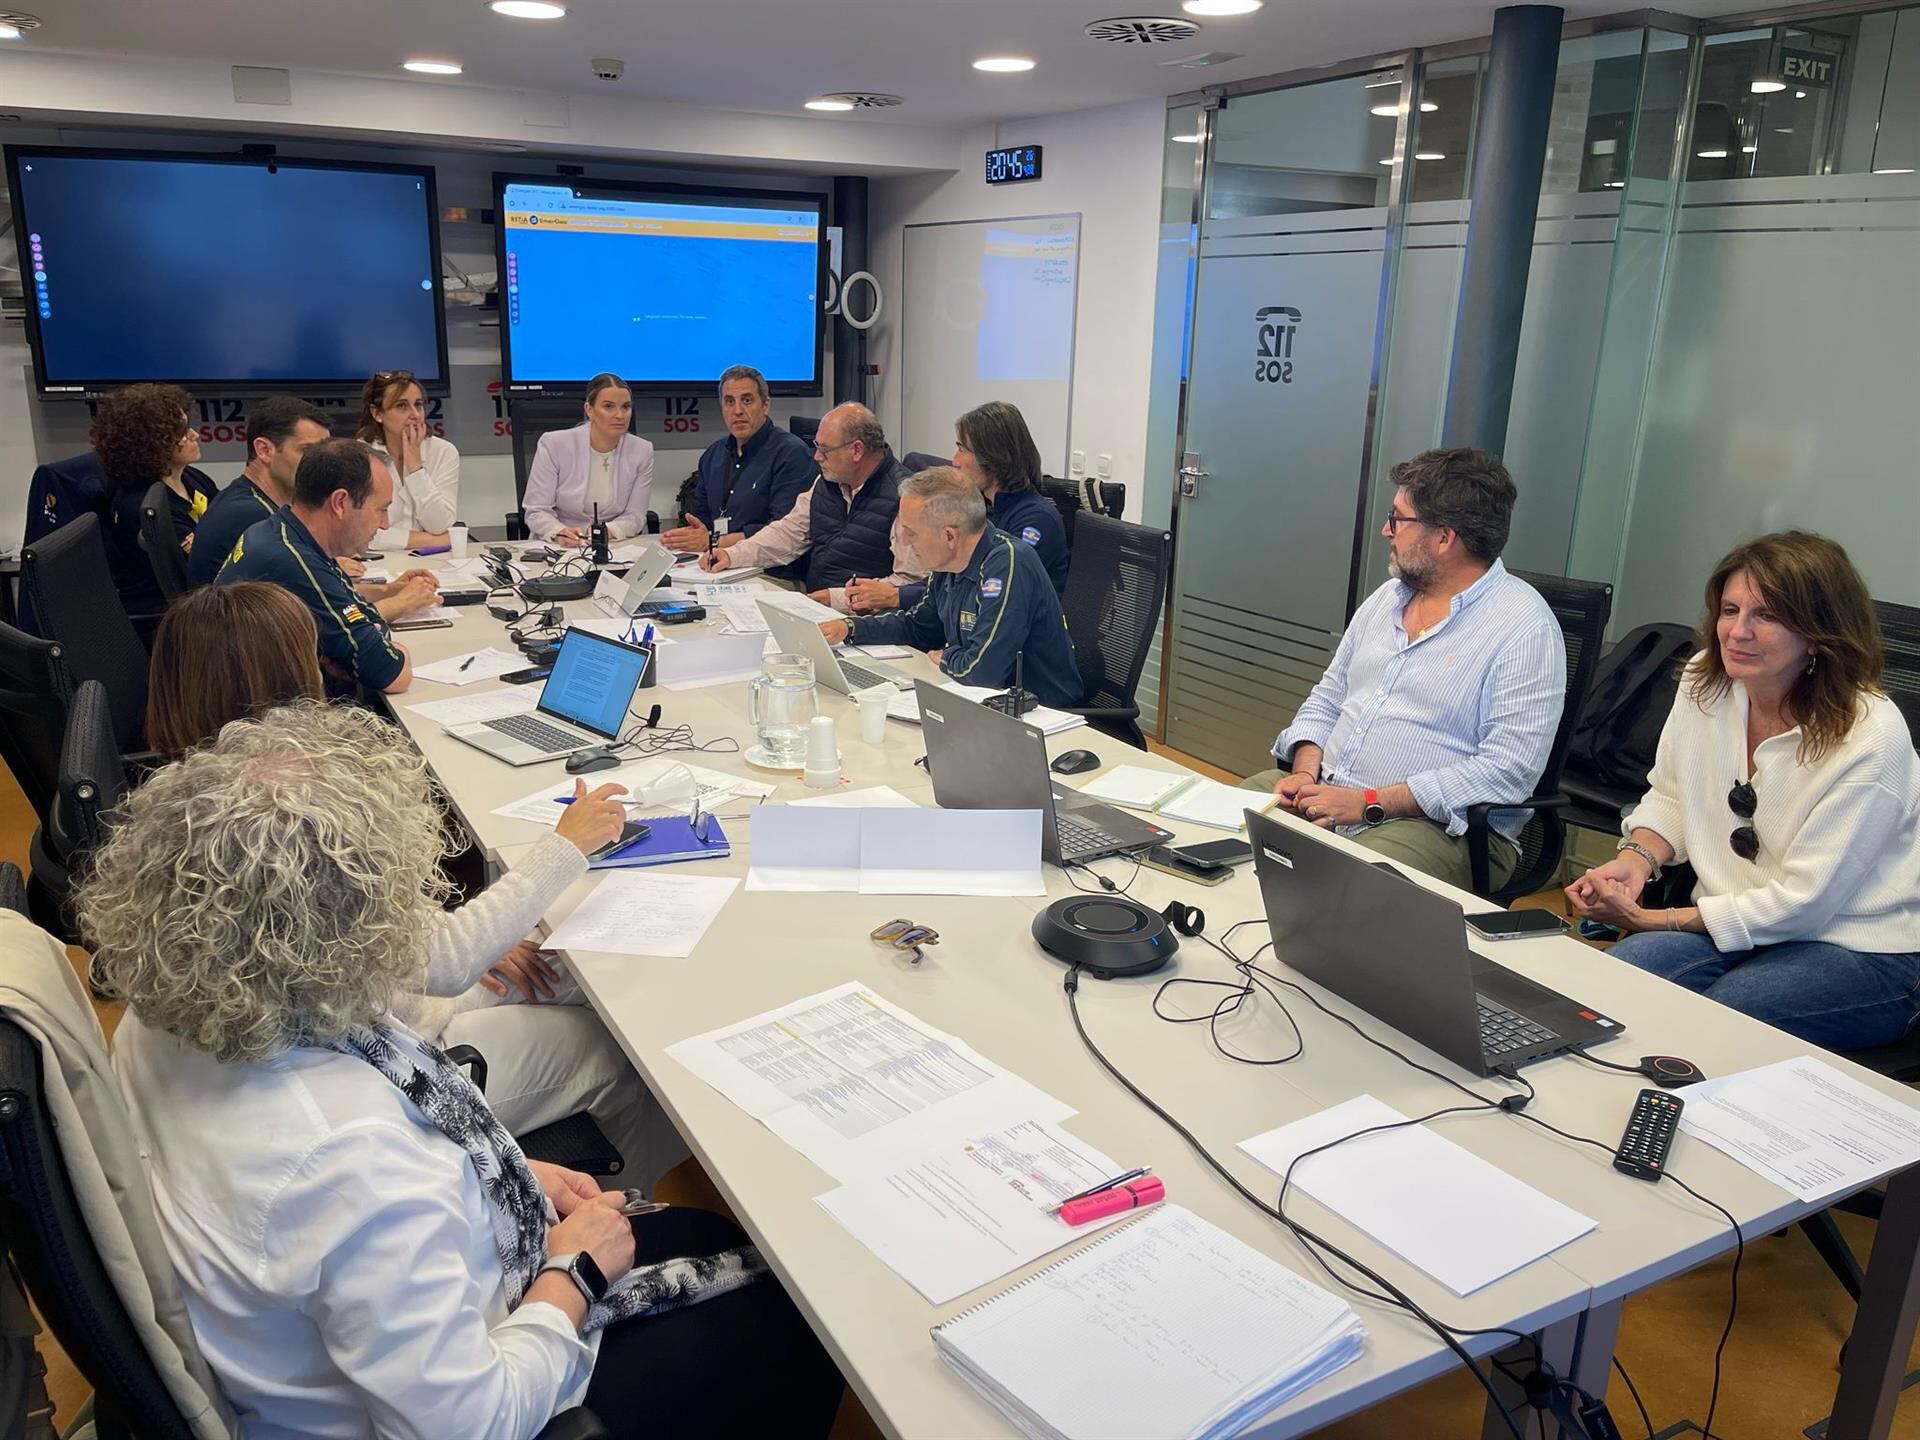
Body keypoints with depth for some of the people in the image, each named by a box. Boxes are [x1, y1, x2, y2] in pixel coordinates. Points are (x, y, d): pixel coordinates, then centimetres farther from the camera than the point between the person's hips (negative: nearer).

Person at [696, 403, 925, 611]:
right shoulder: (827, 482, 12)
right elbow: (788, 532, 22)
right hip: (810, 601, 8)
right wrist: (733, 555, 9)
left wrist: (838, 599, -21)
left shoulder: (902, 494, -16)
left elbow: (910, 581, -20)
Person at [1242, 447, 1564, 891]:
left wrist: (1369, 803, -20)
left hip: (1437, 824, -7)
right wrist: (1305, 772, -2)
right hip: (1320, 793, 7)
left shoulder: (1524, 628, -10)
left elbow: (1509, 770, -17)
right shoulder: (1387, 598, 15)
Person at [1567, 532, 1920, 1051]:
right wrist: (1635, 861, -9)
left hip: (1860, 951, -5)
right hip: (1736, 920, 5)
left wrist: (1650, 920, -18)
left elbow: (1803, 900, -18)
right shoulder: (1704, 682, -3)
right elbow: (1669, 796, 12)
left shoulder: (1870, 736, -21)